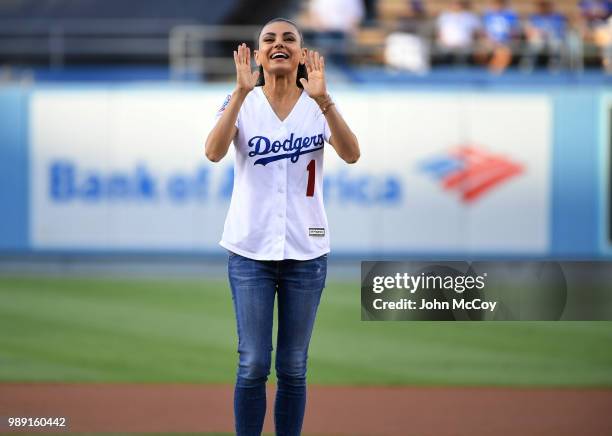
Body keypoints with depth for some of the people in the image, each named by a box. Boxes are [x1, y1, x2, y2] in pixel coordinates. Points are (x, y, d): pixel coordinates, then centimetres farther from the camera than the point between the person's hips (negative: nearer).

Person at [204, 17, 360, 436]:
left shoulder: (317, 106, 1)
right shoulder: (243, 103, -1)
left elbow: (351, 154, -16)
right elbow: (214, 152, -19)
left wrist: (323, 99, -28)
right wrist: (241, 92, -28)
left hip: (306, 250, 1)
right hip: (251, 249, -1)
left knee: (293, 367, 5)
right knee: (253, 364, -3)